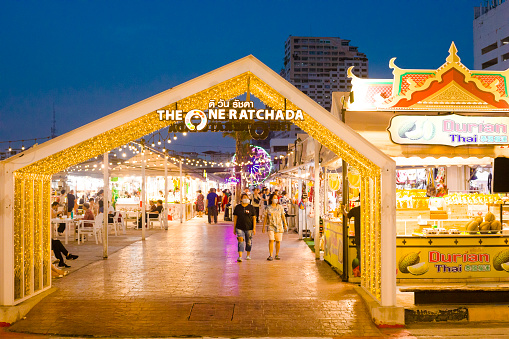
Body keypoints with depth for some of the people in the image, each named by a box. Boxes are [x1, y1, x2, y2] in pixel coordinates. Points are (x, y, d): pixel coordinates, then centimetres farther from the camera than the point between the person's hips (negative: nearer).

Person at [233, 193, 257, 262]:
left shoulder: (251, 207, 0)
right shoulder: (237, 207, 3)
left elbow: (254, 218, -1)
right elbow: (235, 218, 6)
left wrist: (254, 228, -8)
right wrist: (234, 228, 4)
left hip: (249, 228, 0)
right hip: (239, 228, 0)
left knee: (249, 242, 10)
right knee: (240, 241, -13)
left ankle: (248, 255, 30)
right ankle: (240, 257, -16)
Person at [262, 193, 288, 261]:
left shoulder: (280, 207, 4)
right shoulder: (268, 208, 2)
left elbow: (283, 216, 6)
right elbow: (265, 218, 6)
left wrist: (285, 225, -3)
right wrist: (263, 227, 4)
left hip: (279, 226, 1)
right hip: (271, 226, -1)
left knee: (278, 241, 4)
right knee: (271, 240, -13)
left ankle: (277, 255, 18)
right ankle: (270, 256, -10)